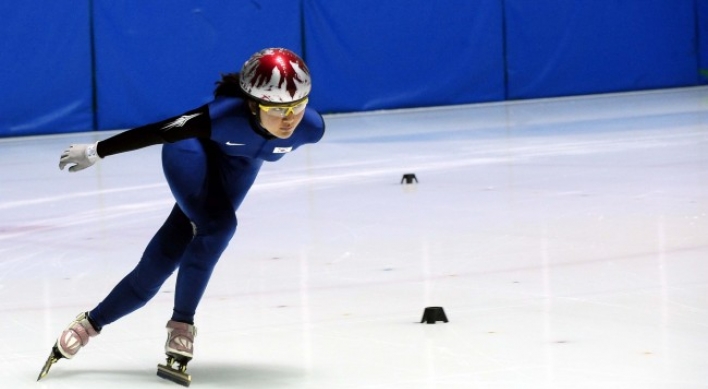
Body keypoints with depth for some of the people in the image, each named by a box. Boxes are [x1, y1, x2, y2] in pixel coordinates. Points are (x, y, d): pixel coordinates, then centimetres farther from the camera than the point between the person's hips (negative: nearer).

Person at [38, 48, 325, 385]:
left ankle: (91, 323, 20)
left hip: (237, 168, 4)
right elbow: (161, 131, -31)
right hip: (195, 149, -4)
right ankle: (181, 328, -14)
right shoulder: (228, 116, -42)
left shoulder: (310, 128, -31)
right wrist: (95, 152, -22)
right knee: (217, 225, -31)